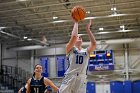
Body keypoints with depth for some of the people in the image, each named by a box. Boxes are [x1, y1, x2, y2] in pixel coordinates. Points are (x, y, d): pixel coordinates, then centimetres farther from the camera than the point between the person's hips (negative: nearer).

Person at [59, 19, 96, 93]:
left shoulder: (86, 51, 18)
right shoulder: (70, 49, 9)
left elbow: (94, 44, 0)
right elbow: (74, 36, -8)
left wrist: (88, 29, 6)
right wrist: (76, 23, 5)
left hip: (81, 80, 3)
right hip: (69, 79, -3)